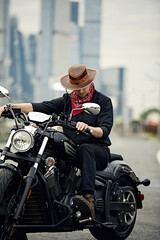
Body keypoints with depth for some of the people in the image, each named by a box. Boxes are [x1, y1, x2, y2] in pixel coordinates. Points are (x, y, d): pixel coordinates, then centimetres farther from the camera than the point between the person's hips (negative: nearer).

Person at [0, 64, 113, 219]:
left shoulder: (103, 101, 4)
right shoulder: (66, 101, 15)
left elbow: (105, 130, -10)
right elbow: (38, 107, 5)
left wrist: (88, 128, -33)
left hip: (99, 150, -4)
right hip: (71, 151, 4)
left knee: (85, 149, -39)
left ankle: (88, 197, -56)